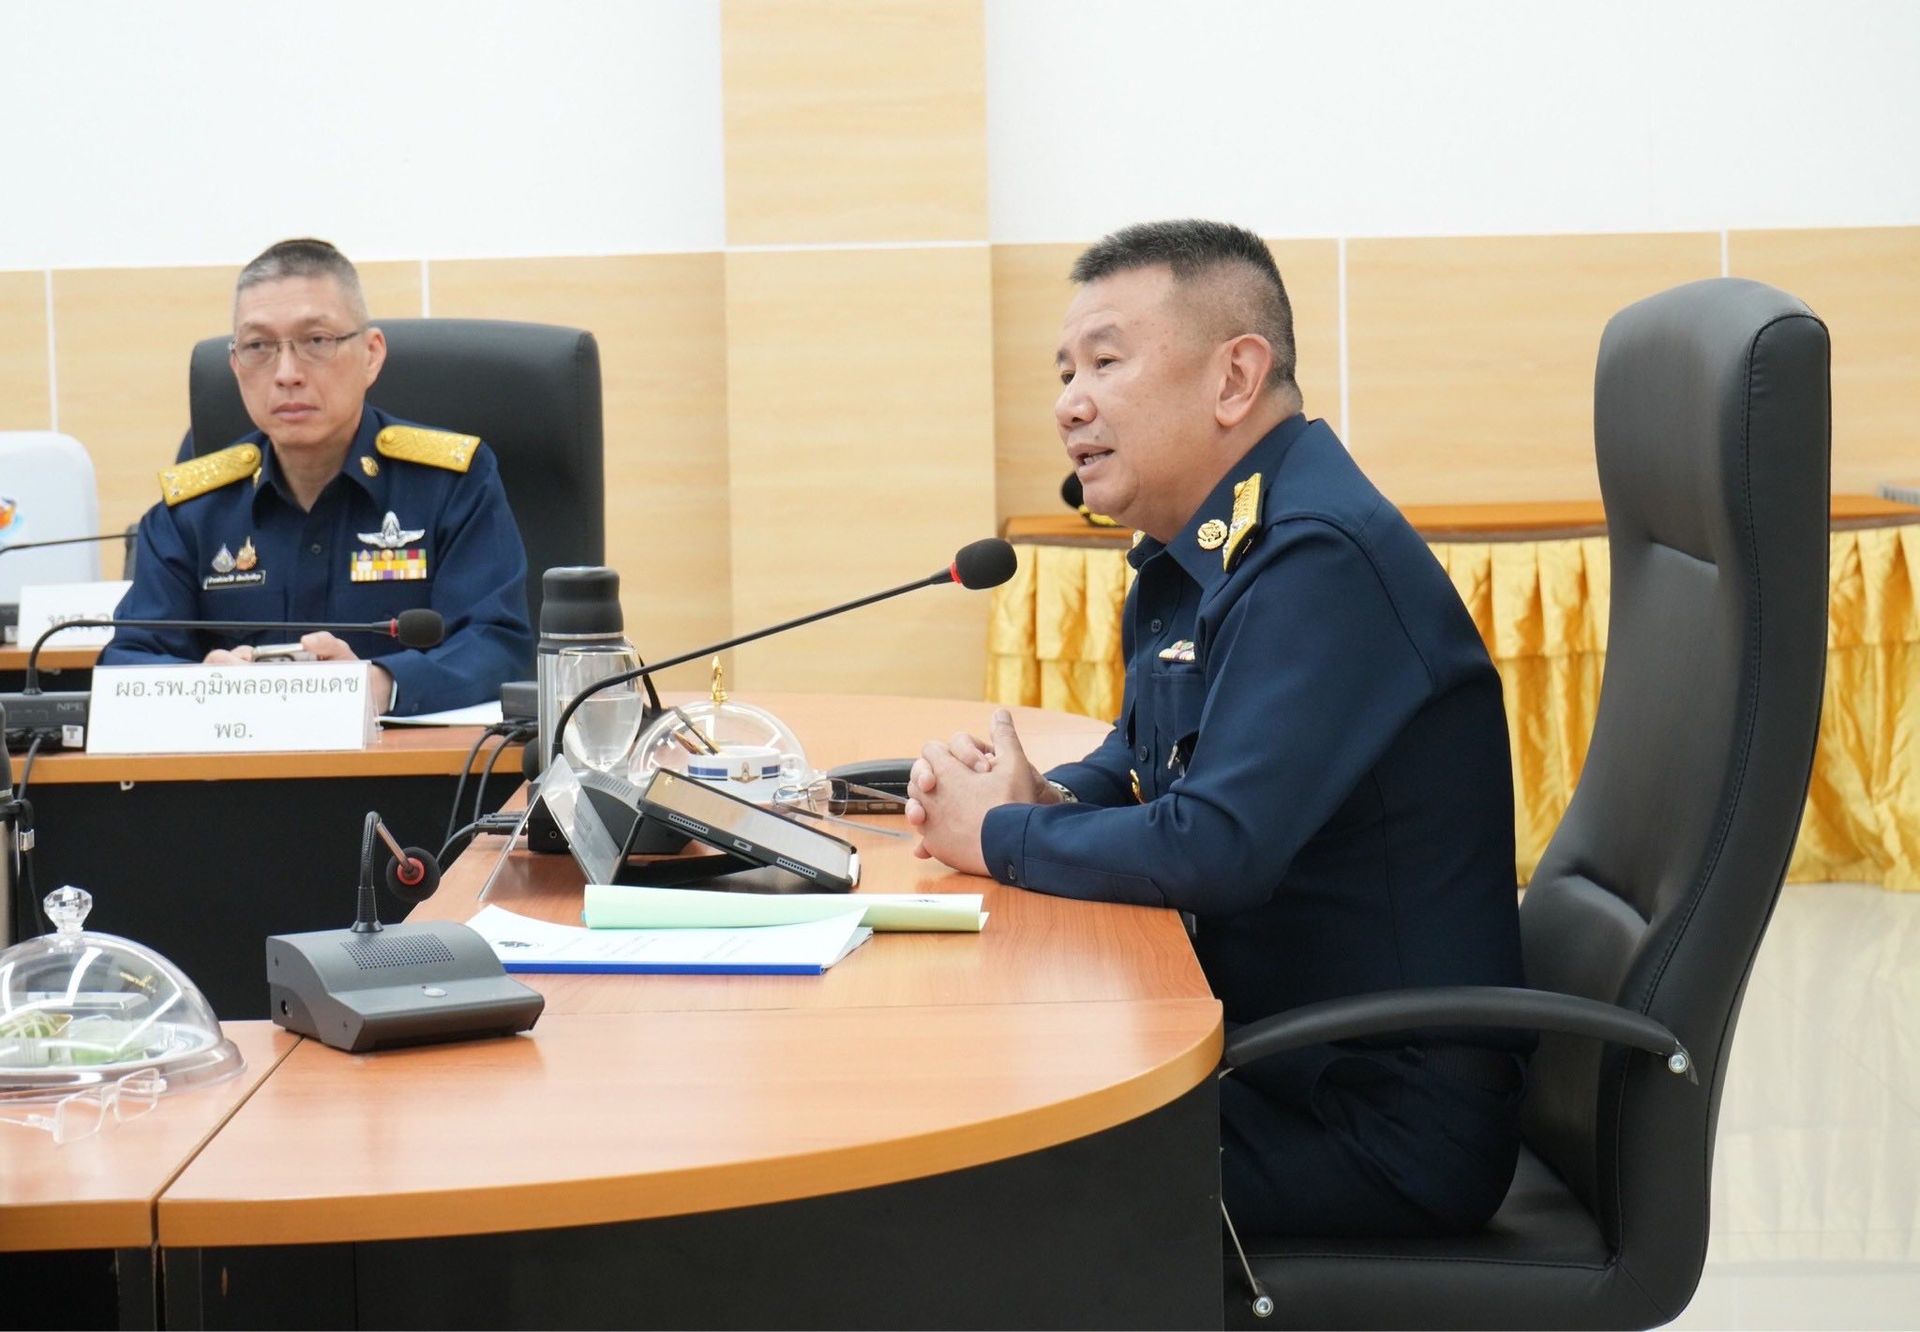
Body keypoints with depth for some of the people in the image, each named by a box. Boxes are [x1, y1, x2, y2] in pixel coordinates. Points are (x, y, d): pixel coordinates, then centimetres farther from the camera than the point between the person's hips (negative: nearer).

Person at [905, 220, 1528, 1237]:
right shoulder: (1196, 554, 10)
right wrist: (1036, 796, 0)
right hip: (1284, 1062, 9)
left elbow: (1216, 850, -29)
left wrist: (998, 836, -12)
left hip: (1391, 1121, -9)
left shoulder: (1321, 559, -21)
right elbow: (1135, 771, 24)